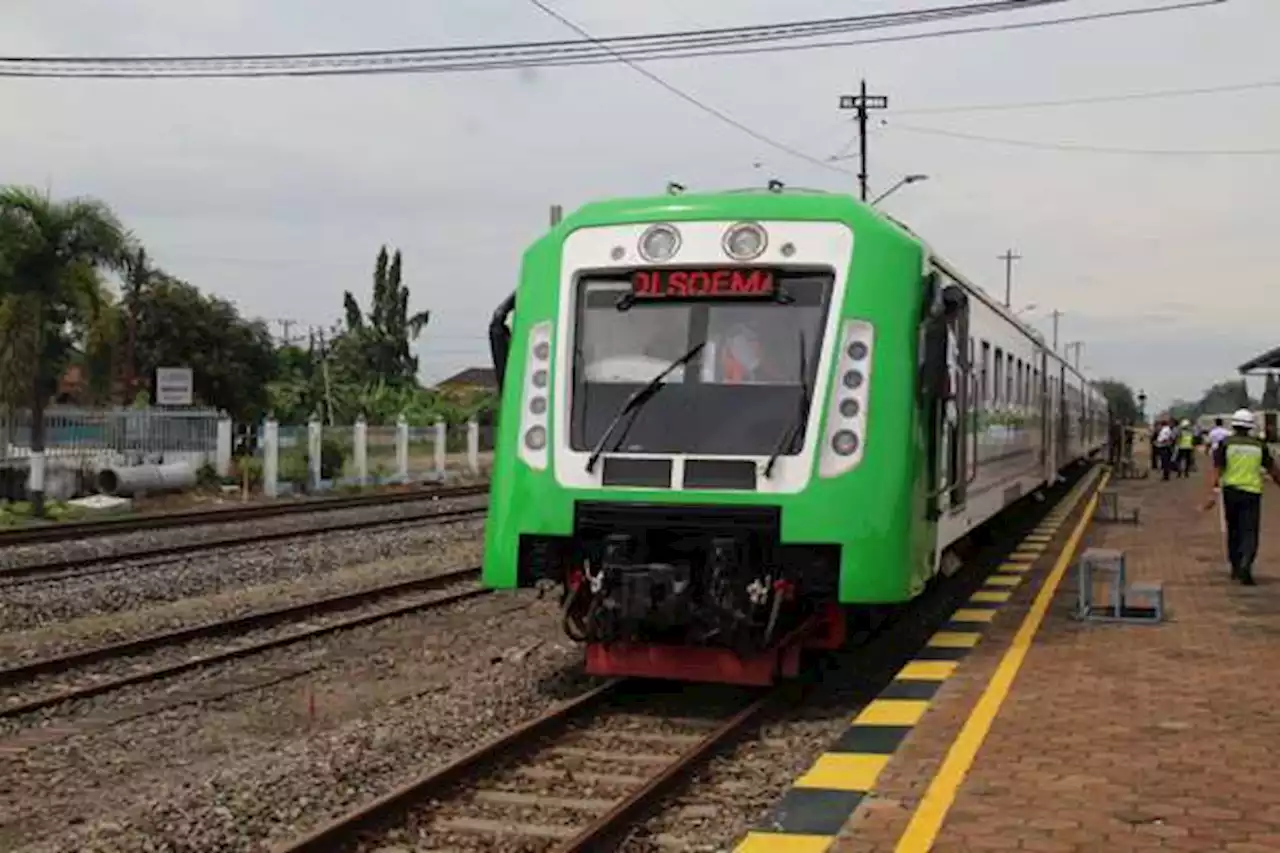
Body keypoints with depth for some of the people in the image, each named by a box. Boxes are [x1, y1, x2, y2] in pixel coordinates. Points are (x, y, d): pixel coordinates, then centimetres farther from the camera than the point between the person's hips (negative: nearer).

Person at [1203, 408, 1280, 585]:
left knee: (1234, 530, 17)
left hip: (1231, 491, 1)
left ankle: (1235, 567, 24)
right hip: (1252, 492, -1)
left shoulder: (1225, 443, 0)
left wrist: (1213, 492, -14)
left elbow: (1217, 469, -10)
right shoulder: (1259, 446, 4)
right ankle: (1245, 564, -24)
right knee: (1249, 532, -2)